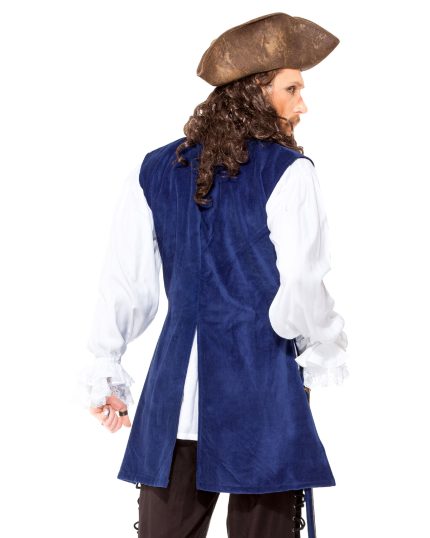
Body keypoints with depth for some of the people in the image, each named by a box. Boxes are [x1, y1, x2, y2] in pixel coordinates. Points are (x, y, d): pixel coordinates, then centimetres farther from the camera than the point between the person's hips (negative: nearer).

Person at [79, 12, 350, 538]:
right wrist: (325, 357, 6)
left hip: (173, 394, 5)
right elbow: (301, 290, -12)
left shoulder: (153, 171, 7)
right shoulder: (289, 172, -8)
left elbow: (124, 284, 9)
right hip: (261, 390, -4)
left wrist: (105, 374, 17)